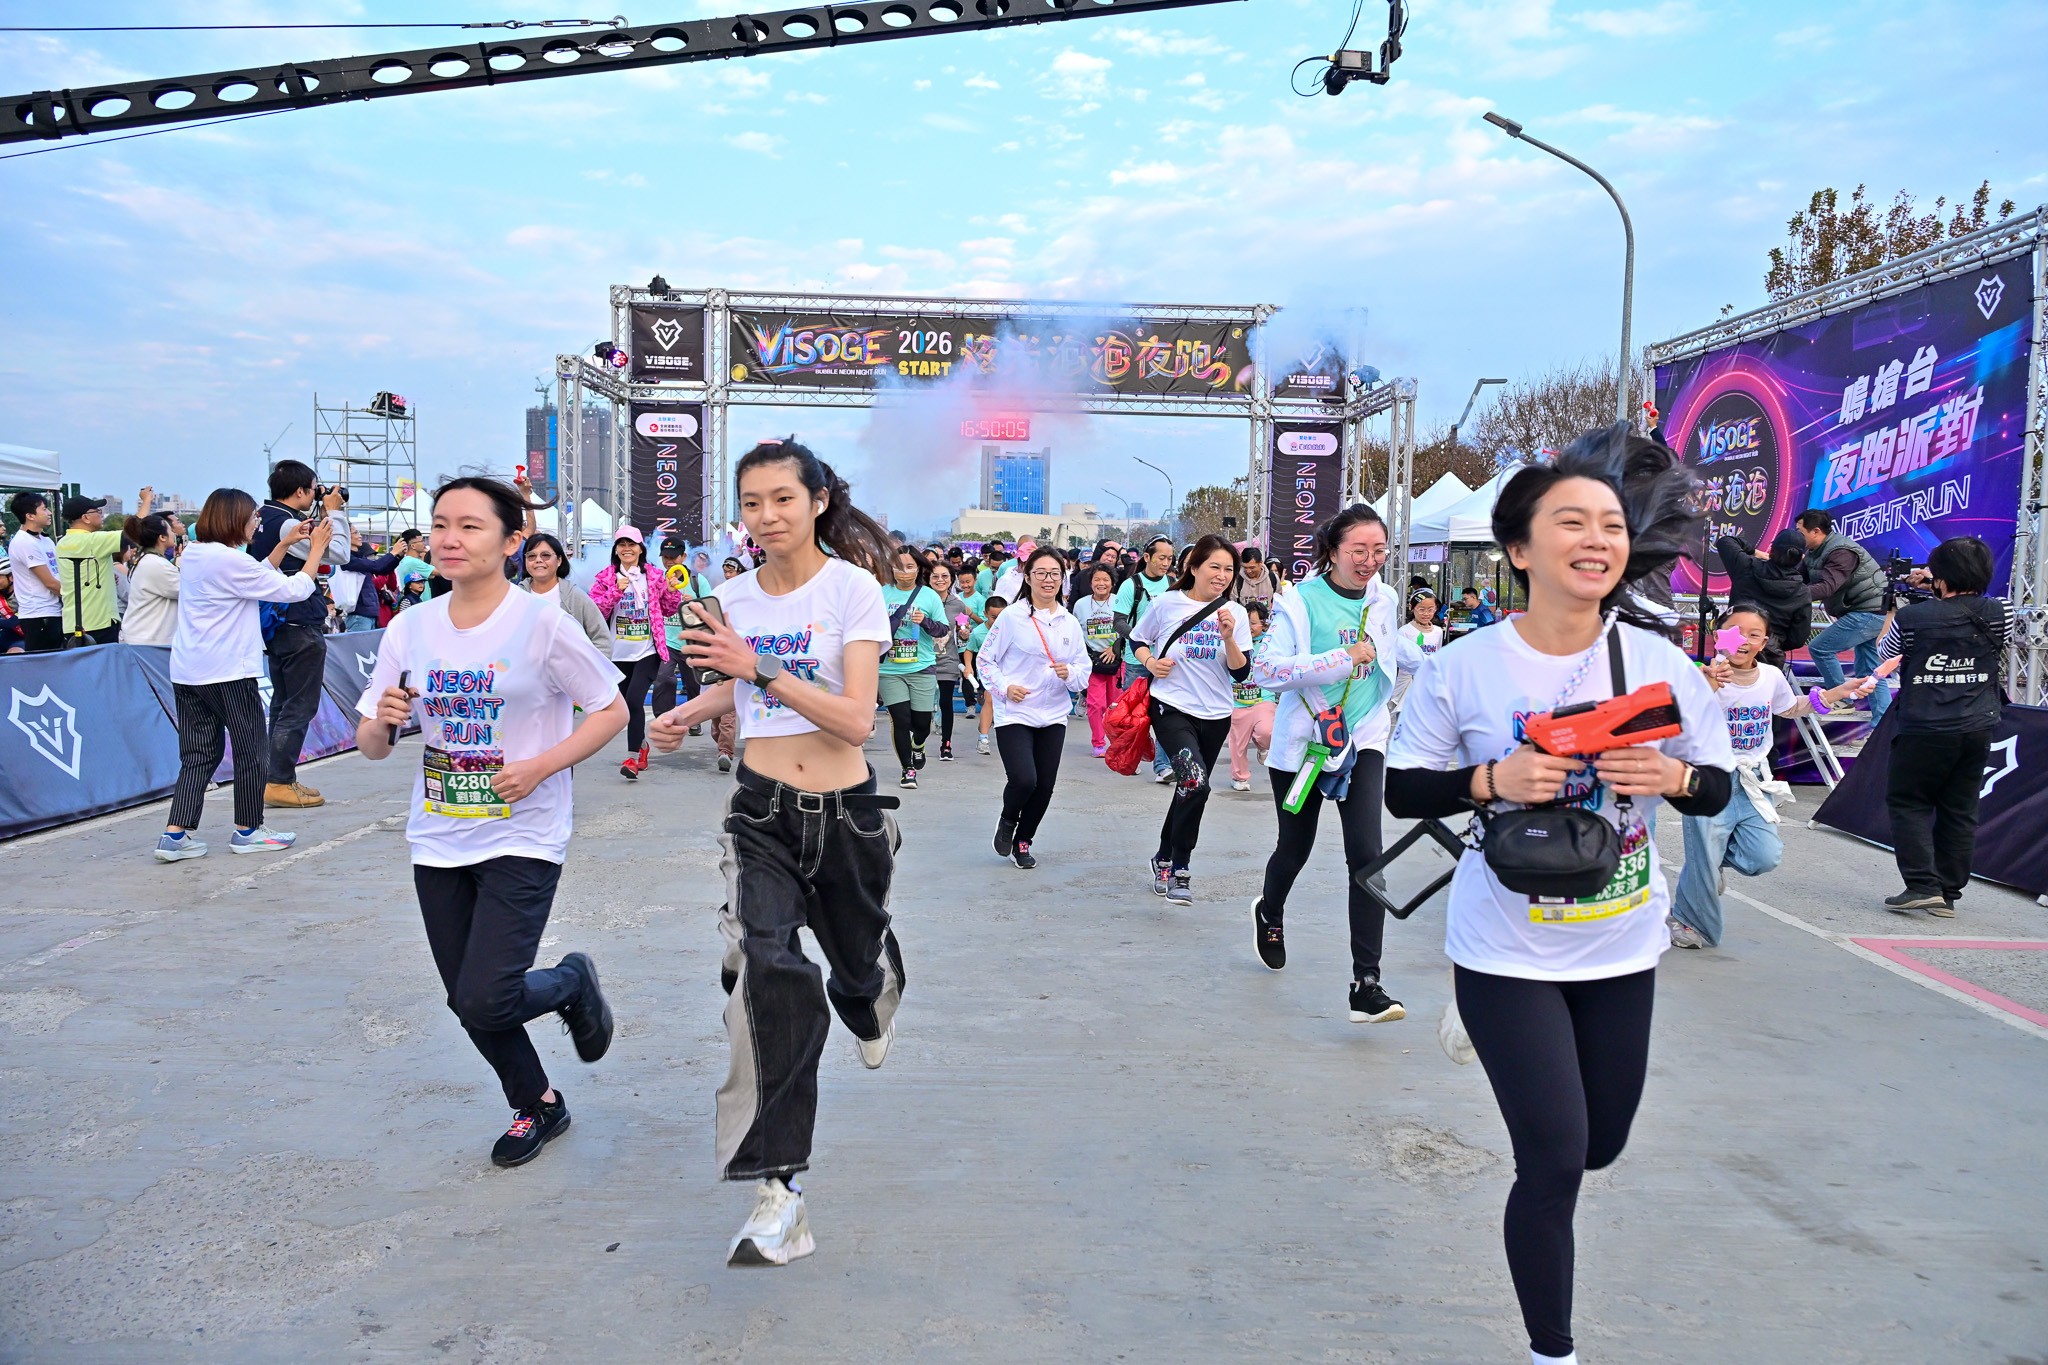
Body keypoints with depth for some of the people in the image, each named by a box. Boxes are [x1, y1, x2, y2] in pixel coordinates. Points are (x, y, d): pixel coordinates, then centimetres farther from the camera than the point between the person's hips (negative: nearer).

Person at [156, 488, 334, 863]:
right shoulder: (229, 560, -16)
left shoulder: (193, 555, 12)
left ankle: (175, 835, 4)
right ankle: (247, 830, 16)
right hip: (227, 673, -9)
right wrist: (316, 549, -1)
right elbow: (294, 589, -13)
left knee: (198, 754, 10)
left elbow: (258, 576, 20)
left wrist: (285, 544, 20)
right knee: (251, 749, 6)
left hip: (187, 673, 9)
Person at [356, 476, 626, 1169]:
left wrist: (542, 766, -18)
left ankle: (571, 982, 21)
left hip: (522, 840, -5)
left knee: (485, 1003, -12)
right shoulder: (409, 628, 2)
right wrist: (382, 722, -17)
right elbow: (370, 747, 6)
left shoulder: (543, 626, -12)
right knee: (468, 1001, 12)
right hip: (438, 840, 5)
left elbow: (612, 710, -5)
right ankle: (538, 1106, 37)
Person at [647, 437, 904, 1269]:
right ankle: (778, 1188, -18)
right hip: (761, 811, 2)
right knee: (766, 967, -22)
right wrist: (690, 713, 5)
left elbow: (856, 719, -20)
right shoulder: (736, 597, 4)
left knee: (857, 960, 18)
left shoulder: (852, 586, -11)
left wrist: (763, 670, -29)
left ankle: (871, 1000, 60)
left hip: (845, 811, -2)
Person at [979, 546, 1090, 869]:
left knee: (1044, 787, 5)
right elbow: (984, 659, 1)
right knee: (1024, 780, -18)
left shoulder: (1070, 623, 8)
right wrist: (1004, 686, -14)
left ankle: (1023, 841, 30)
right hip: (1014, 714, -4)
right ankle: (1007, 820, 16)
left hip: (1053, 716, 4)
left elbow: (1085, 671, 11)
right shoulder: (1012, 618, -5)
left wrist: (1070, 674, -11)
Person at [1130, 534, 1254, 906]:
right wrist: (1150, 663, -8)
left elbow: (1241, 673, -3)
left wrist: (1228, 637, -18)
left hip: (1215, 715, 4)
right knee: (1195, 783, -24)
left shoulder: (1235, 614, 3)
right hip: (1171, 707, -4)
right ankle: (1179, 869, -7)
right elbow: (1137, 639, 11)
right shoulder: (1167, 603, -4)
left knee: (1189, 790, 15)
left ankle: (1164, 859, 37)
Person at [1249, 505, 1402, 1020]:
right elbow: (1267, 669, -24)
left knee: (1366, 854, -13)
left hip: (1363, 740, 2)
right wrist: (1343, 658, -27)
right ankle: (1270, 913, 50)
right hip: (1303, 740, -2)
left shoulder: (1385, 601, 4)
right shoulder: (1300, 600, -12)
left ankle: (1366, 984, -10)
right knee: (1295, 848, 15)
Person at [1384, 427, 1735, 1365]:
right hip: (1508, 952, -4)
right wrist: (1494, 779, -24)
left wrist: (1673, 775, -21)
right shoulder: (1462, 668, -13)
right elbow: (1403, 791, -6)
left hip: (1623, 947, 4)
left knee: (1599, 1146, 20)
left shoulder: (1662, 663, -6)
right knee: (1555, 1162, -3)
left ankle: (1483, 1025, 51)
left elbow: (1717, 789, 2)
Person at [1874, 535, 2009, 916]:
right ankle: (1947, 894, 13)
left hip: (1925, 731, -4)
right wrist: (1943, 593, 22)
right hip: (1977, 731, 4)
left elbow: (1884, 653, 9)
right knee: (1960, 812, 9)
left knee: (1907, 802, 7)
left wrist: (1894, 608, 22)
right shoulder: (1997, 615, -1)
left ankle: (1922, 885, -5)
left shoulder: (1911, 617, -9)